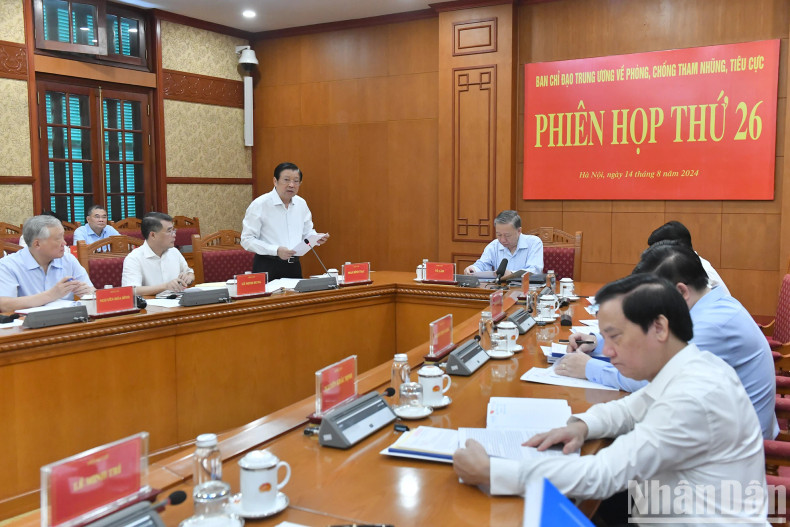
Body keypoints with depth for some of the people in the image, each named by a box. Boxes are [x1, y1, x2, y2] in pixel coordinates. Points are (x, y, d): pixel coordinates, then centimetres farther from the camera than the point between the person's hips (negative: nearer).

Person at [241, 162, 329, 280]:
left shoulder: (301, 204, 9)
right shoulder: (259, 204, -10)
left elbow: (307, 232, 20)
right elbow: (247, 240, -14)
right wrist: (276, 250, -24)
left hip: (294, 266, 5)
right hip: (268, 267, -5)